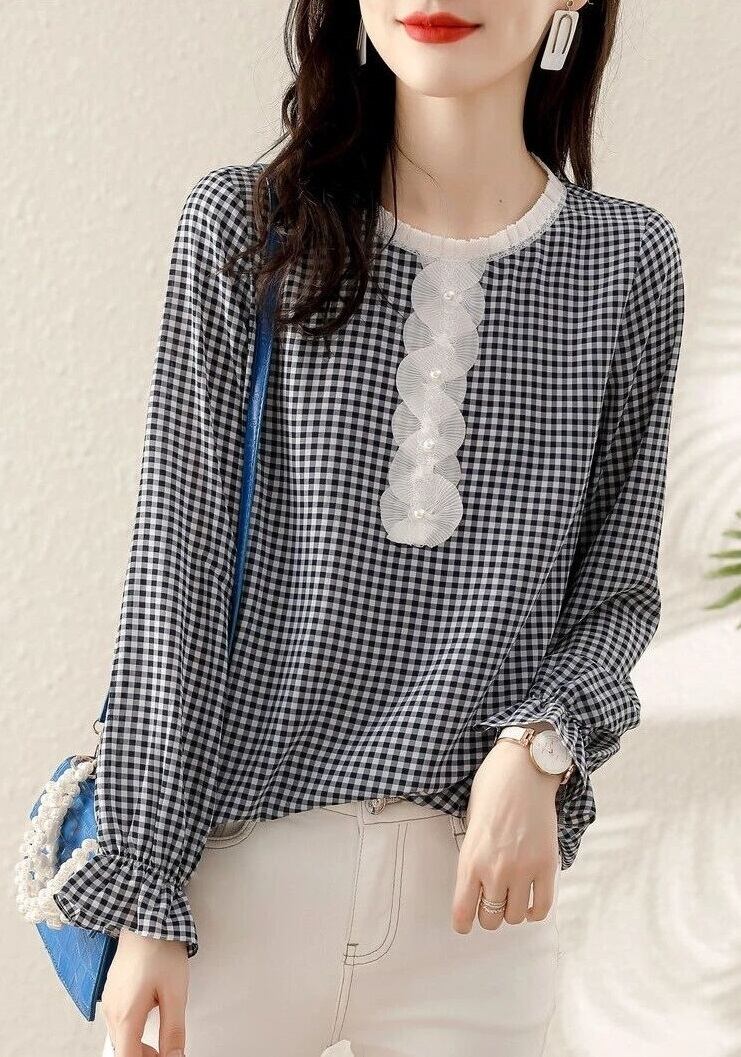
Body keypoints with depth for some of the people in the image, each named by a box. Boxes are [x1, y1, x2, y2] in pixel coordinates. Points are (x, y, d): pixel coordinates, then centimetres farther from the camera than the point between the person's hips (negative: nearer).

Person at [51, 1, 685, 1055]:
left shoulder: (628, 260, 1)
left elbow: (618, 589, 7)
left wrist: (540, 746, -13)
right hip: (240, 855, -1)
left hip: (475, 886, 1)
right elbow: (173, 573, -4)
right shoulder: (245, 228, -3)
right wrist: (144, 898, -6)